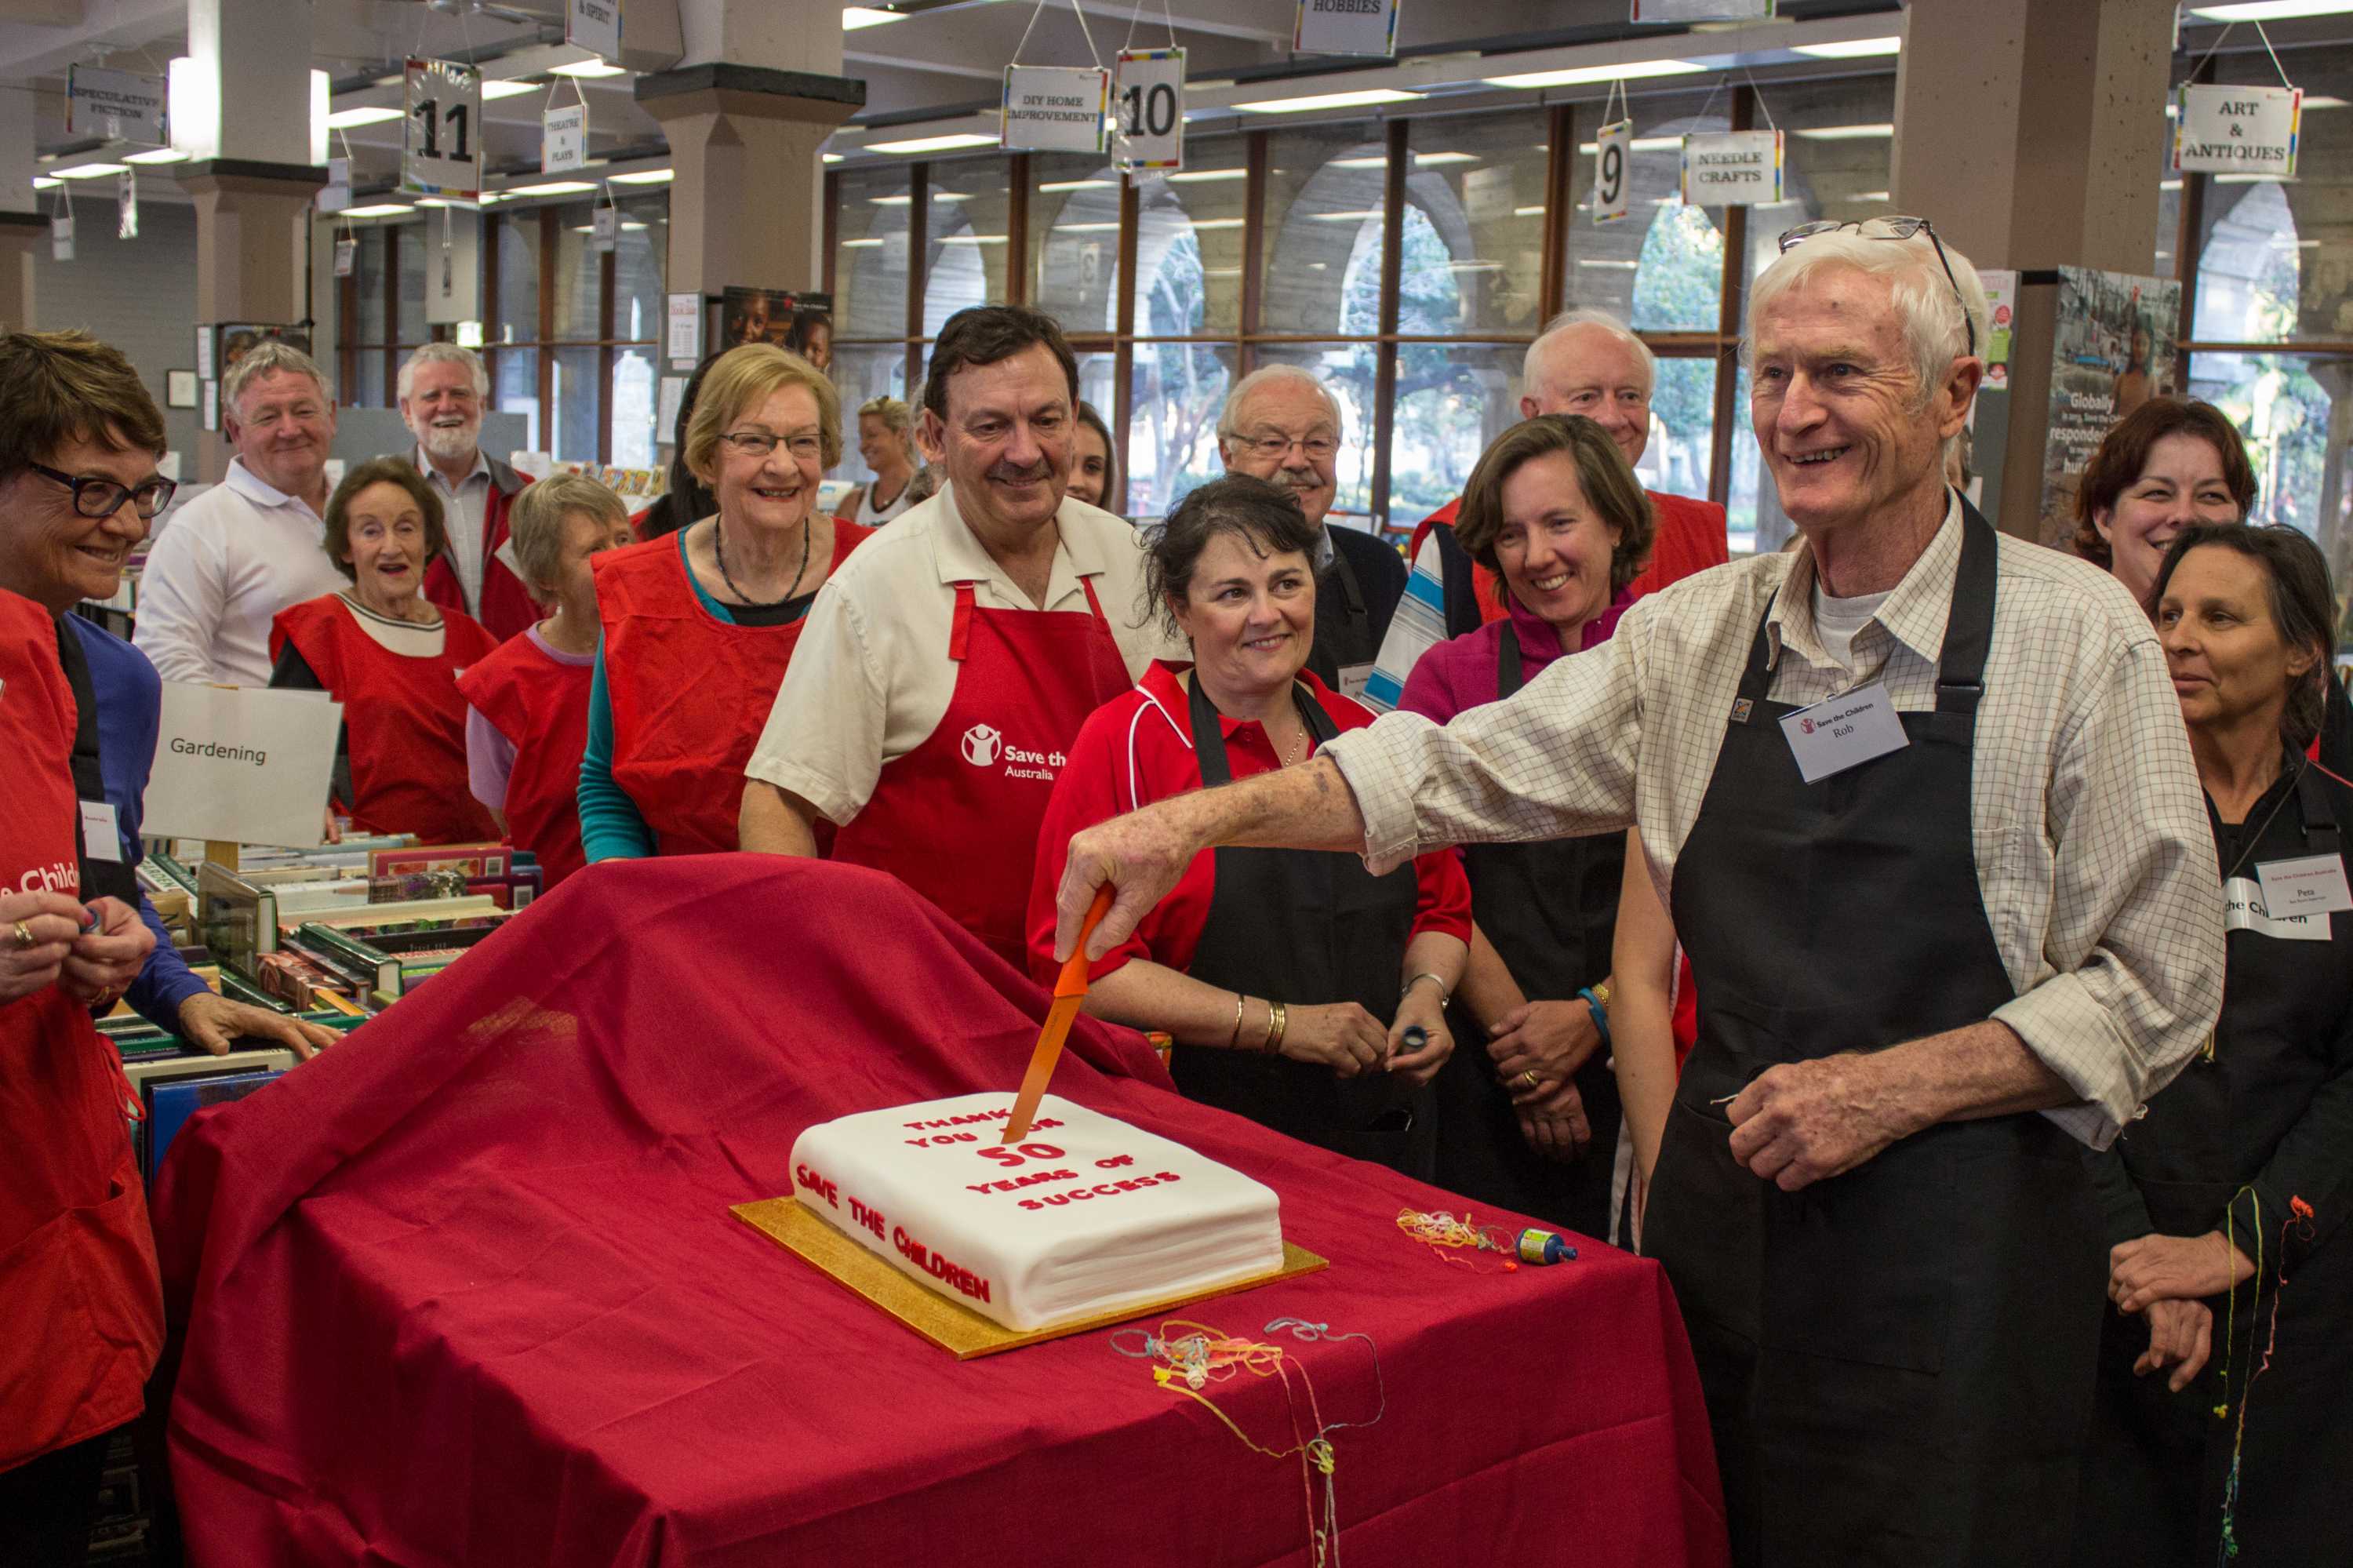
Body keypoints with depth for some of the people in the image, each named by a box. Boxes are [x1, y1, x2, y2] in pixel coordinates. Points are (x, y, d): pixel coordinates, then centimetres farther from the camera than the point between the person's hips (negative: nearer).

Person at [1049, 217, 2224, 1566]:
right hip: (1723, 1211, 4)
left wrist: (1891, 1087, -17)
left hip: (1953, 1250, -3)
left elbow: (2156, 988, -6)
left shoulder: (2075, 634, -7)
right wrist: (1203, 819, -8)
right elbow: (1458, 772, 4)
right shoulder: (1702, 631, 4)